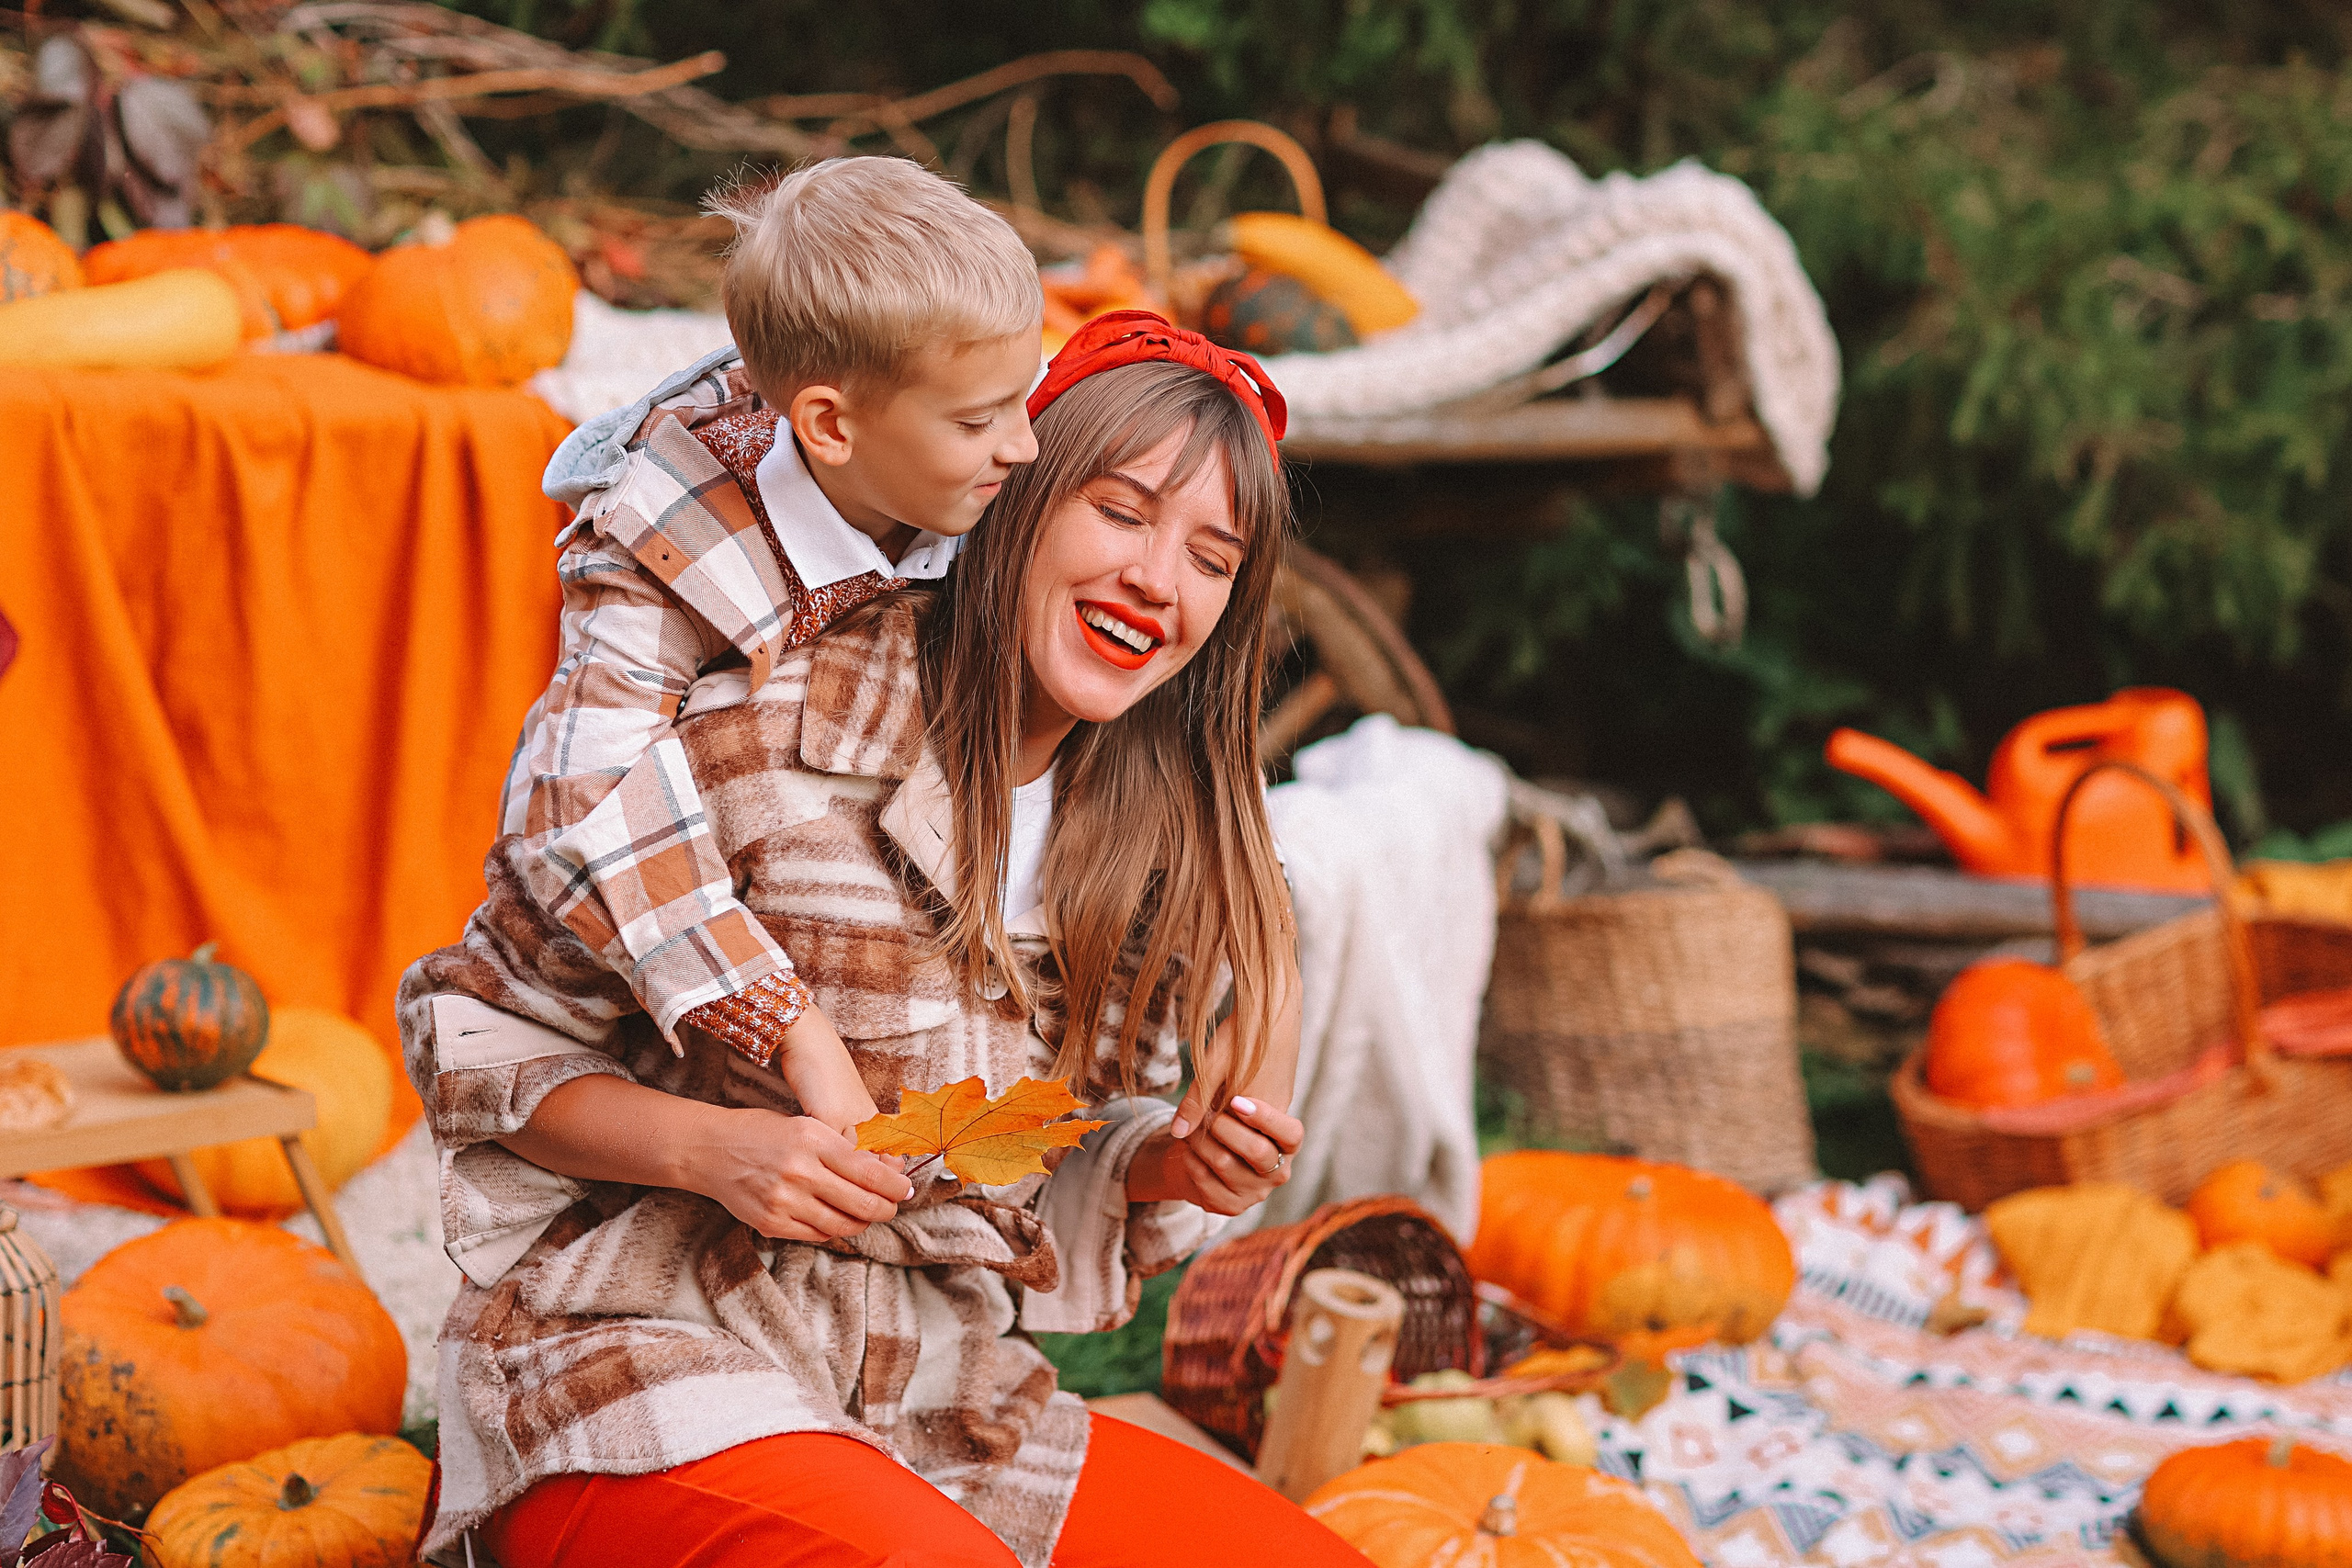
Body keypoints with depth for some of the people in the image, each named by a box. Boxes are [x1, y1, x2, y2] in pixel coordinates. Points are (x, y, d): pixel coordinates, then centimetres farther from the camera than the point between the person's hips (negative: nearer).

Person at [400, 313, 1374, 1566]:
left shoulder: (1153, 840, 7)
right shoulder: (764, 736, -12)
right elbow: (477, 1030, -4)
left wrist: (1170, 1169, -6)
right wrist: (709, 1148, -19)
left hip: (939, 1407, 7)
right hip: (642, 1377, -6)